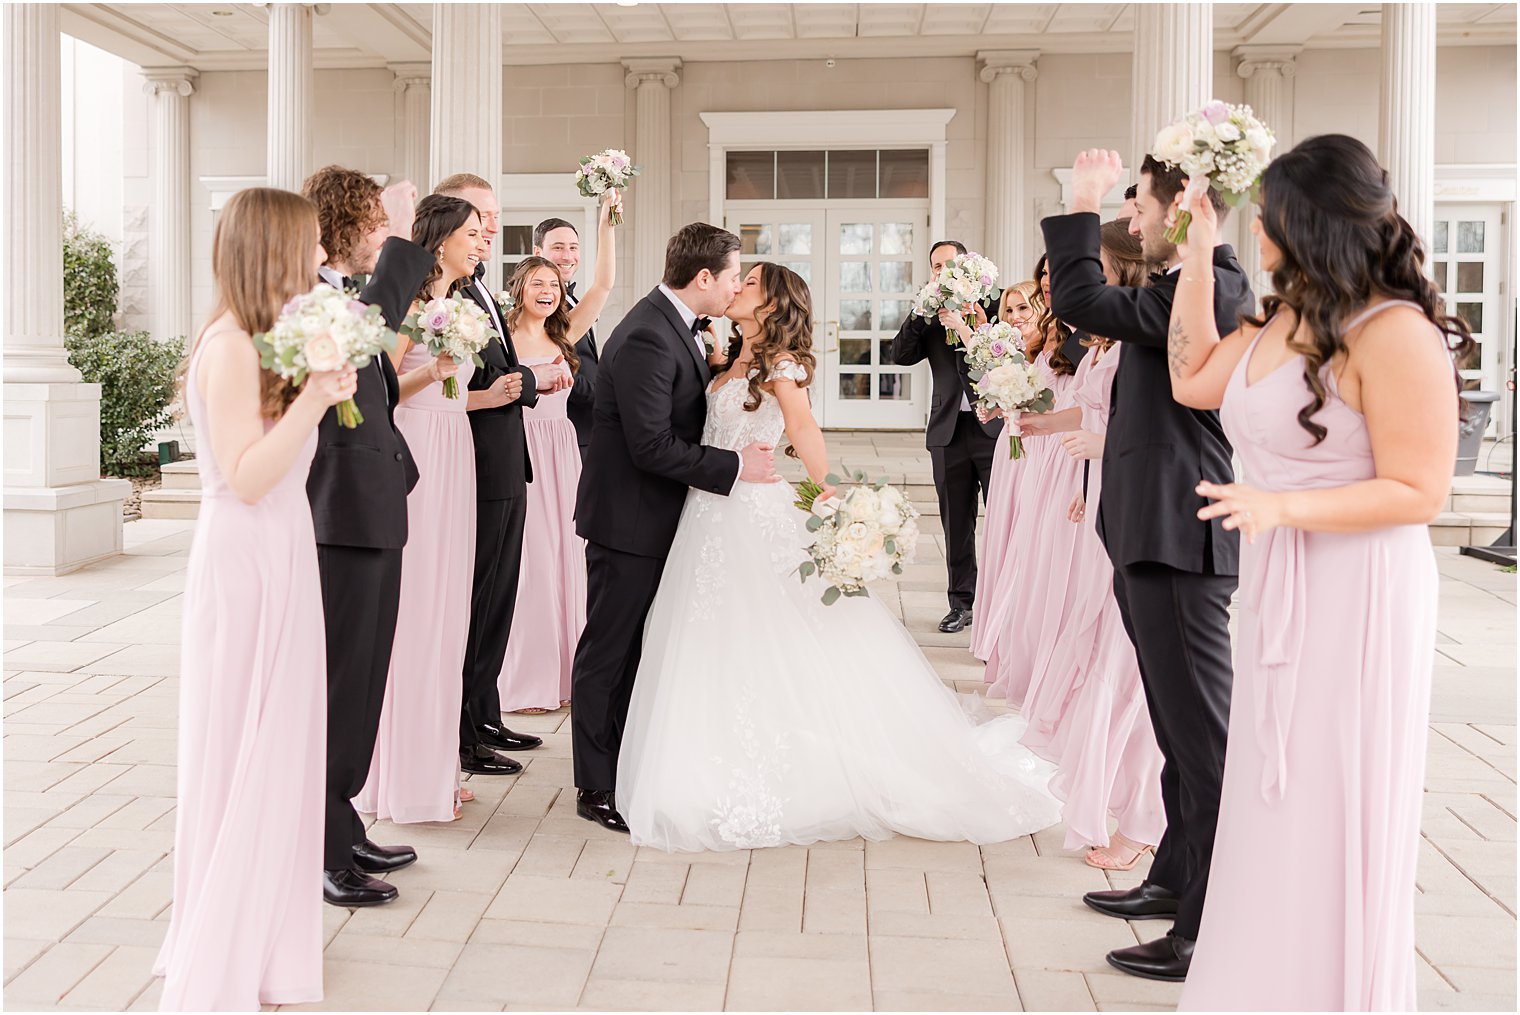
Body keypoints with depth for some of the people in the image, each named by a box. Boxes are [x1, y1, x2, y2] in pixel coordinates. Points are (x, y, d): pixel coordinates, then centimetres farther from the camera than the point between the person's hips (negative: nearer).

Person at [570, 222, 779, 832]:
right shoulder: (648, 337, -23)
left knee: (635, 649, 18)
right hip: (627, 518, -10)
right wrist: (735, 466, -21)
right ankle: (597, 789, 14)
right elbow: (652, 446, -27)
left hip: (656, 515, 10)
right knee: (608, 652, 2)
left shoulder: (677, 324, 7)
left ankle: (626, 769, 32)